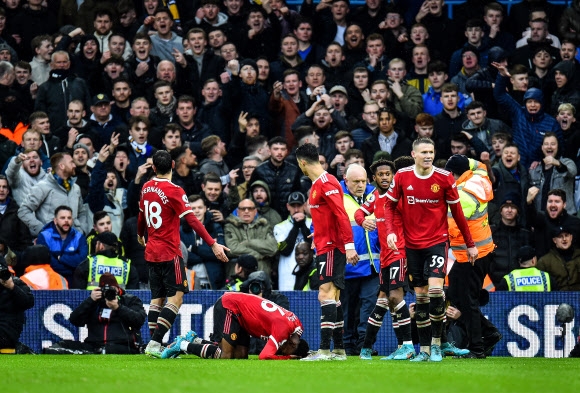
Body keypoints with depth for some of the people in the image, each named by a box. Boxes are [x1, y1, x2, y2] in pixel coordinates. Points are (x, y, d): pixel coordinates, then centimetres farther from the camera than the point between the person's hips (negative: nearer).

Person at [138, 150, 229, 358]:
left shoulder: (146, 188, 5)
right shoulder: (174, 191, -14)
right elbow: (192, 220, -20)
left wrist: (140, 235, 41)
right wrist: (213, 244, -23)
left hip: (151, 252, 7)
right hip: (169, 253, -7)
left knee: (157, 298, 12)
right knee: (176, 296, -7)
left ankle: (154, 345, 9)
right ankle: (155, 343, -17)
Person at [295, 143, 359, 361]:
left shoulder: (326, 183, -14)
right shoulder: (317, 185, 16)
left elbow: (341, 215, -20)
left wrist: (349, 245, -24)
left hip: (331, 248, -10)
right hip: (325, 247, 10)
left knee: (326, 293, -16)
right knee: (332, 298, 11)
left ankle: (325, 350, -22)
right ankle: (339, 349, 13)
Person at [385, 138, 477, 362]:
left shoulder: (445, 178, -6)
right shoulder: (402, 176, -2)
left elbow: (457, 211, 1)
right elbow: (390, 205, 7)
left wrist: (470, 244, 3)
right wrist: (390, 231, -10)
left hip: (437, 242, -2)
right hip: (412, 244, 2)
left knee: (435, 289, -17)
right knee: (421, 295, 6)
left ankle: (436, 344, -4)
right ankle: (424, 349, 13)